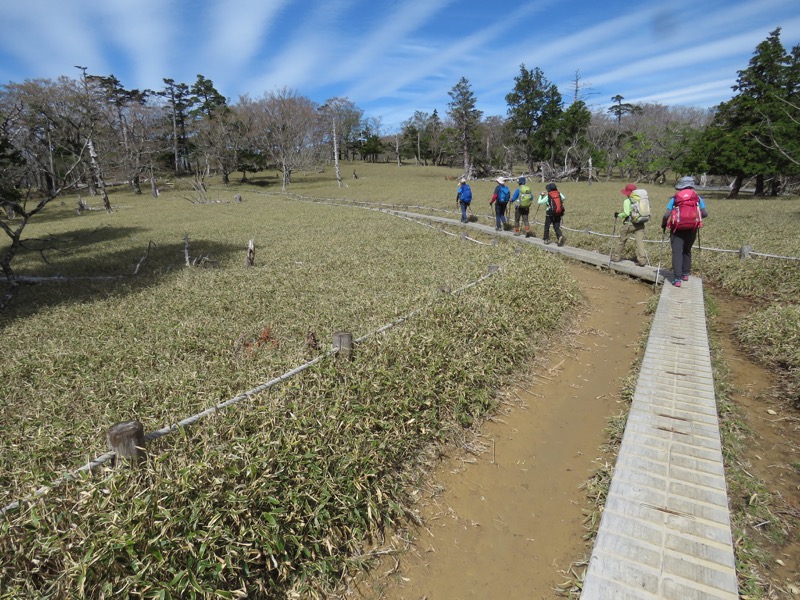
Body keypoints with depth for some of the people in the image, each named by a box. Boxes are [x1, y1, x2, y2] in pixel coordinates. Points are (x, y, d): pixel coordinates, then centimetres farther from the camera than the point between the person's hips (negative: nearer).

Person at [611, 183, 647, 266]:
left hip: (629, 224, -4)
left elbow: (626, 213, -19)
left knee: (622, 240, 13)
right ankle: (642, 259, -6)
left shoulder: (627, 201, -11)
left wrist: (618, 215, -3)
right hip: (640, 224, 4)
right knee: (640, 241, 1)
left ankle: (616, 256, 27)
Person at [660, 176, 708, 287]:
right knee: (687, 251, 21)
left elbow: (666, 215, -9)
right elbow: (705, 214, 4)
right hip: (692, 229, 3)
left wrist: (663, 225, 8)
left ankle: (677, 279, -10)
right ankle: (685, 274, 30)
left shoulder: (674, 198, -3)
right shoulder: (697, 198, 4)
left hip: (677, 229, -3)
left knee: (677, 253, -3)